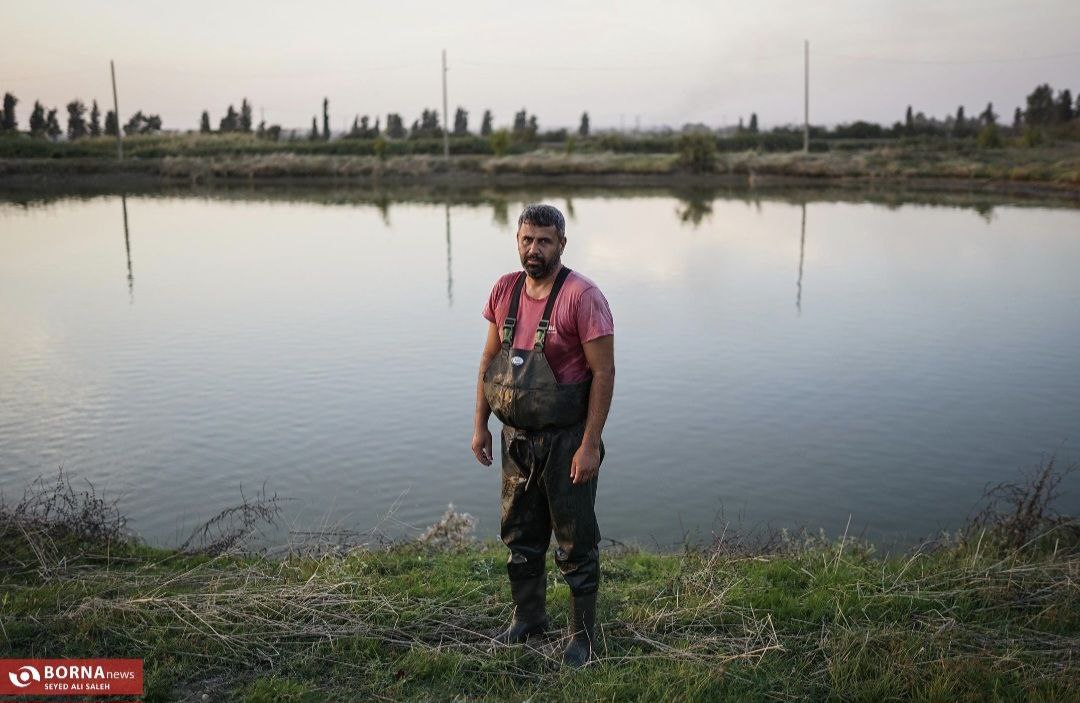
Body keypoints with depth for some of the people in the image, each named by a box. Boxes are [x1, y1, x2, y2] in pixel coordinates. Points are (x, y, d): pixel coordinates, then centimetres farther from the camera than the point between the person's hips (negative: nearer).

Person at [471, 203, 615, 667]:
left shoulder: (582, 296, -17)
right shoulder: (505, 290, 2)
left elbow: (603, 373, -17)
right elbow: (489, 360, 10)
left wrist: (590, 445, -19)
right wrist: (480, 425, 8)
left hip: (566, 441, -6)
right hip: (517, 437, 6)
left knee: (575, 542, 7)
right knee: (519, 534, 19)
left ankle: (583, 634, 25)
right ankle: (528, 617, 39)